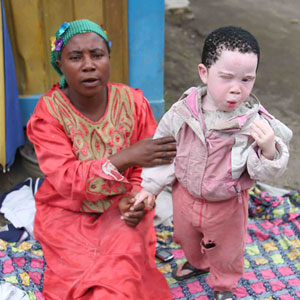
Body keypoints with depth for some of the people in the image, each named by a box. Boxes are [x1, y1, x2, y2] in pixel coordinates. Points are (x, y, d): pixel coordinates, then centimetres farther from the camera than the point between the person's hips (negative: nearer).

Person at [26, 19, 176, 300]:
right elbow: (67, 181, -24)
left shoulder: (133, 101, -9)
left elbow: (148, 162, -2)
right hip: (69, 214, -1)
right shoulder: (48, 112, -14)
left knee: (122, 276, -20)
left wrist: (136, 196, -23)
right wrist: (125, 158, -36)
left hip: (121, 207, 1)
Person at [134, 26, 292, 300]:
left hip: (227, 204, -2)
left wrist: (268, 150, -44)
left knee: (226, 249, 25)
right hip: (186, 196, 3)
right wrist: (150, 186, -5)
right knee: (187, 237, 32)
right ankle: (198, 262, 66)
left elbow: (266, 172, -23)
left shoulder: (256, 123, -27)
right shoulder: (183, 112, -21)